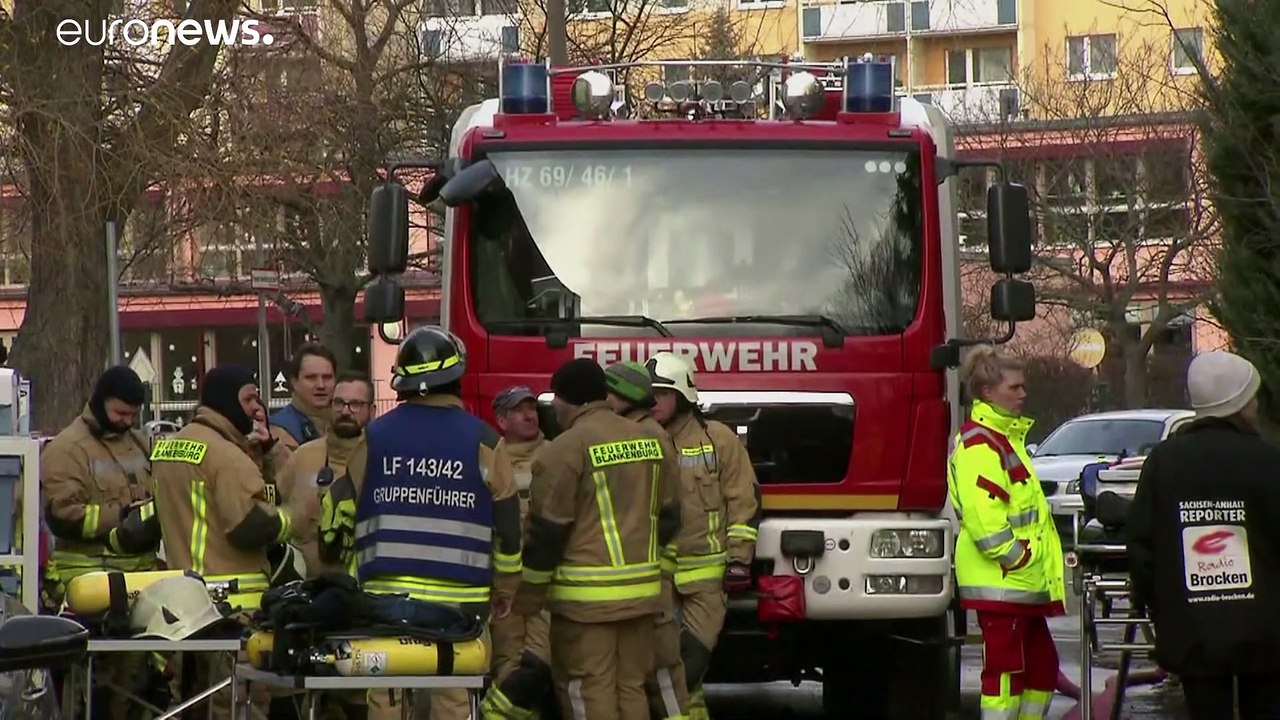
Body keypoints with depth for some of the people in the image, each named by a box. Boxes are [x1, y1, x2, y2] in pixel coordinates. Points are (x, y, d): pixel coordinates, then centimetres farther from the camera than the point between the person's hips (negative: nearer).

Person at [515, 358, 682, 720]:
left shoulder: (566, 449, -11)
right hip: (641, 591, 6)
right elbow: (669, 516, 16)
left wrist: (529, 596, -1)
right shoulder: (651, 442, 10)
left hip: (585, 597, -6)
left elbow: (548, 530, -10)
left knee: (590, 691, -2)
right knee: (631, 687, 12)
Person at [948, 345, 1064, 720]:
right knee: (1005, 669, -9)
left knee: (1042, 666, 14)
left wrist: (1034, 566, 20)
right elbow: (983, 518, -24)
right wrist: (1018, 559, -19)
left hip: (1022, 582, 11)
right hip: (999, 582, -11)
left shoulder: (1005, 437, 19)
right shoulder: (979, 444, -15)